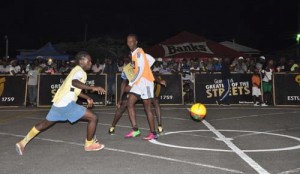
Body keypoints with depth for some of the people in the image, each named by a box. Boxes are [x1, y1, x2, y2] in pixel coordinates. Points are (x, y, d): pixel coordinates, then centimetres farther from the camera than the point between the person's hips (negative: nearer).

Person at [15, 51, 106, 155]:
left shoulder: (76, 70, 20)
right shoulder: (80, 71, -10)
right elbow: (74, 82, -33)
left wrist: (87, 98, 26)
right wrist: (93, 88, -31)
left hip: (59, 103, 10)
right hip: (67, 104, -10)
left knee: (46, 123, 25)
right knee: (93, 118, -5)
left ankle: (23, 142, 31)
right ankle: (89, 144, 8)